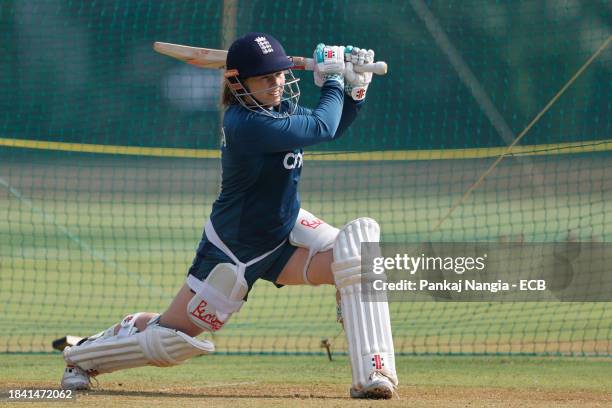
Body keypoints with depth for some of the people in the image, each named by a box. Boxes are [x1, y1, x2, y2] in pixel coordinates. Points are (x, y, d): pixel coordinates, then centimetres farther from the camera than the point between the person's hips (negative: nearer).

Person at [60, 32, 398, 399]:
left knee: (361, 237, -19)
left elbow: (336, 126, 15)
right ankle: (84, 355, 34)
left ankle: (372, 373, -20)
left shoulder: (280, 109, -1)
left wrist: (357, 87, -2)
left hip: (285, 233, 7)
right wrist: (334, 80, -14)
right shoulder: (247, 123, -28)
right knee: (173, 336, 1)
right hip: (234, 251, -7)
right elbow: (322, 128, -29)